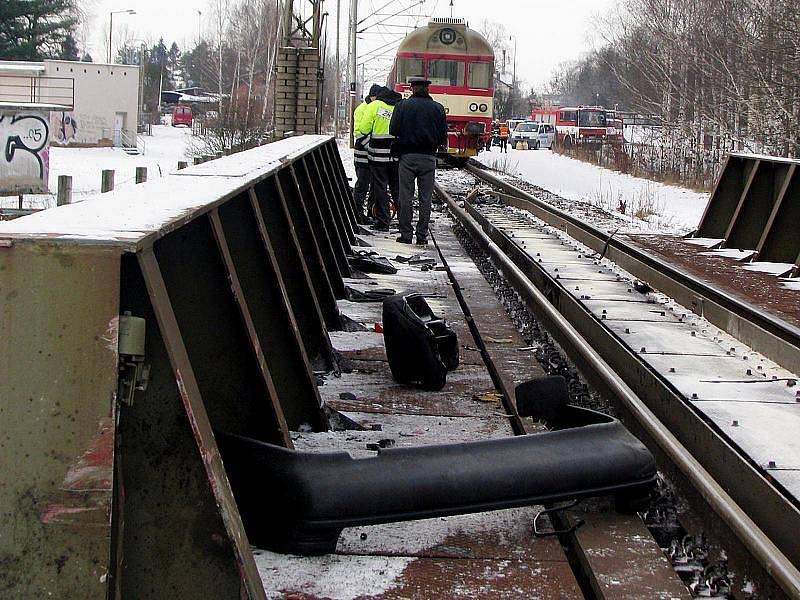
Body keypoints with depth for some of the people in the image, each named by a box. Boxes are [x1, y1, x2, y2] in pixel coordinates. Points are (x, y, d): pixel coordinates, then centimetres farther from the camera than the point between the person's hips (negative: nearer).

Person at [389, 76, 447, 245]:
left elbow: (393, 131, -8)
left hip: (407, 156, -1)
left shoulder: (402, 106, -3)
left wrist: (399, 147, 10)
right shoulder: (438, 108, 2)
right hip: (429, 157, 1)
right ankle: (422, 235, 7)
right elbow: (443, 137, 2)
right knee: (425, 198, 7)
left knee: (406, 198, 4)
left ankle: (406, 234, 4)